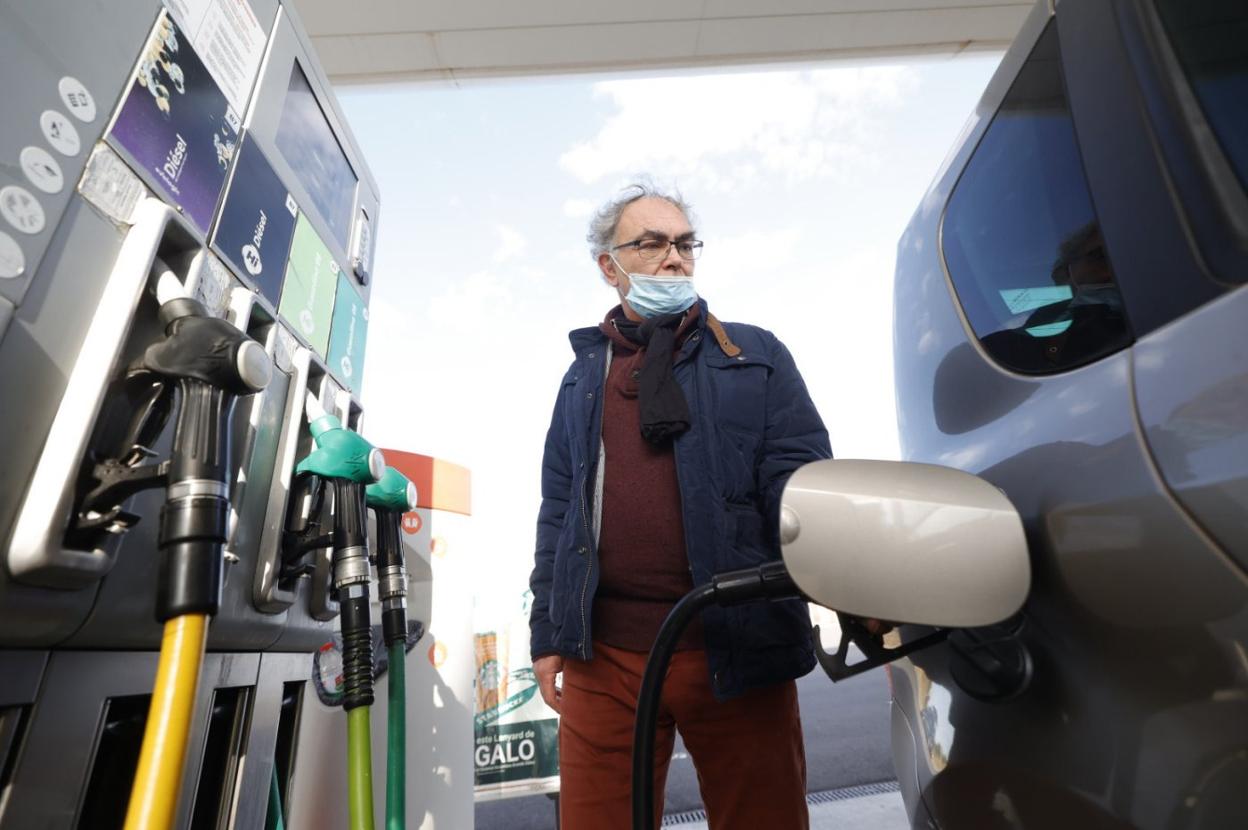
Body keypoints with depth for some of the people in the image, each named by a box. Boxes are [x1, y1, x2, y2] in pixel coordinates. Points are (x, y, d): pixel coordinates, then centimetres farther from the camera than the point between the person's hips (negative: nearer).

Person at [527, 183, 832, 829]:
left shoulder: (755, 357, 7)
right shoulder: (582, 376, 13)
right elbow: (557, 511, 13)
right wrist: (548, 633, 9)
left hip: (737, 652, -1)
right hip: (603, 656, 2)